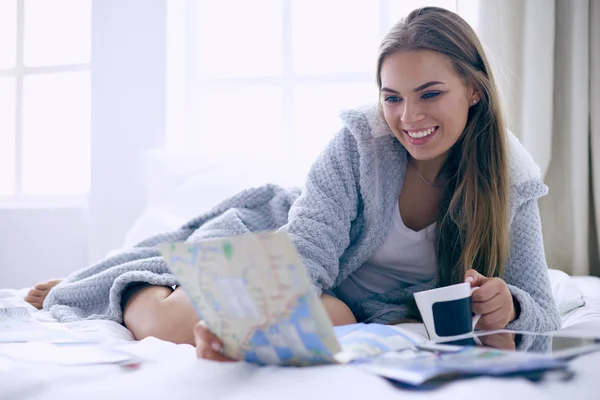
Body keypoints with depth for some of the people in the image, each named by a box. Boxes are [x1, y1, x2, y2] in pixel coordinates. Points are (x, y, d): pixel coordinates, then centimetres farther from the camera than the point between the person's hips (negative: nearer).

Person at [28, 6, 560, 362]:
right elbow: (305, 252, -32)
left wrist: (509, 306, -38)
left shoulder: (511, 181, -16)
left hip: (394, 325, 3)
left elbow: (544, 313, -13)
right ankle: (129, 286, 14)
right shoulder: (360, 140, -22)